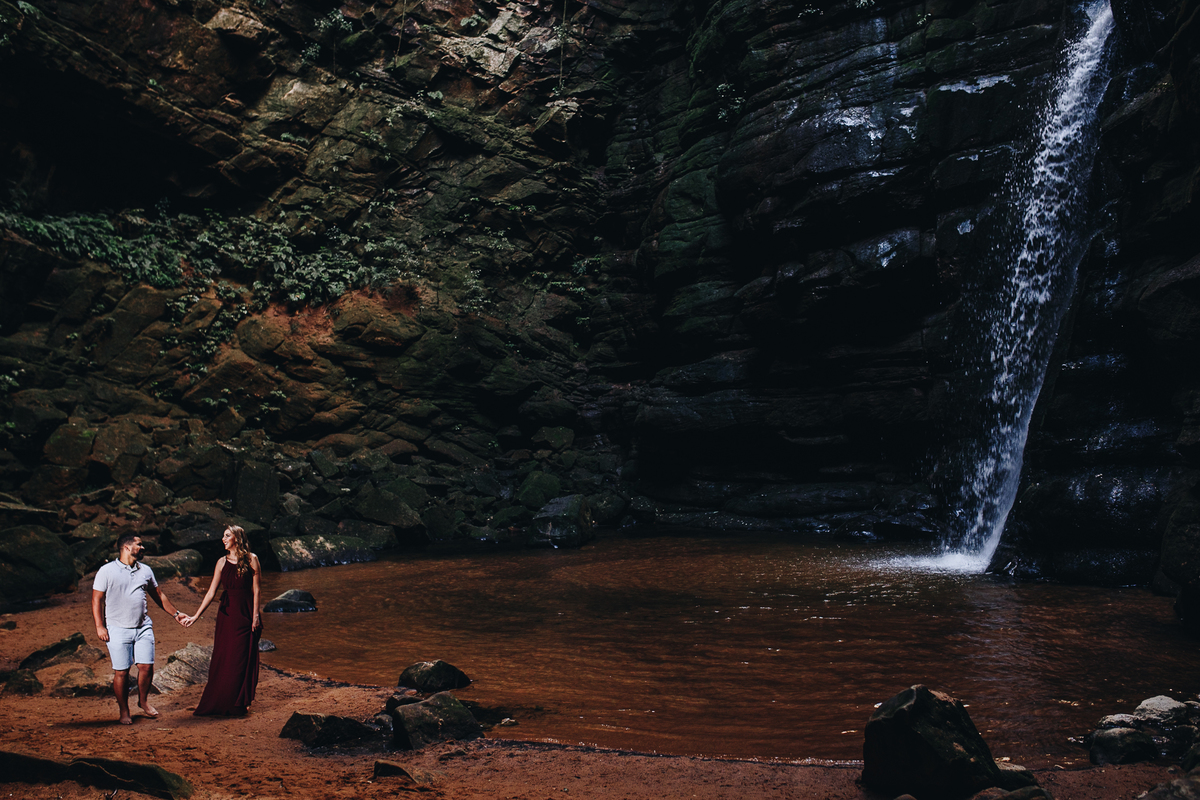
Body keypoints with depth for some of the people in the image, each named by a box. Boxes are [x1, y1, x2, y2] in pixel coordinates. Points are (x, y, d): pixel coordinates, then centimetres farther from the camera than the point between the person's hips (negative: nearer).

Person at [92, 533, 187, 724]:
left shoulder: (146, 570, 11)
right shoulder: (107, 571, -3)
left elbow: (158, 595, 20)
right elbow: (97, 599, -3)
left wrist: (175, 613, 18)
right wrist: (99, 626, -9)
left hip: (143, 627, 4)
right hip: (118, 629, -4)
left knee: (147, 667, -1)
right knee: (121, 672, 0)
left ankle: (143, 701, 23)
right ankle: (124, 711, 16)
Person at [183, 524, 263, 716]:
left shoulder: (251, 559, -5)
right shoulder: (222, 562, 3)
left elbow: (256, 590, -4)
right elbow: (211, 592, 2)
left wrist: (255, 615, -8)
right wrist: (195, 616, -4)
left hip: (245, 613, -3)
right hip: (227, 613, 3)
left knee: (242, 659, 3)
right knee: (222, 658, 6)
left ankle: (240, 702, 16)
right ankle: (218, 702, 17)